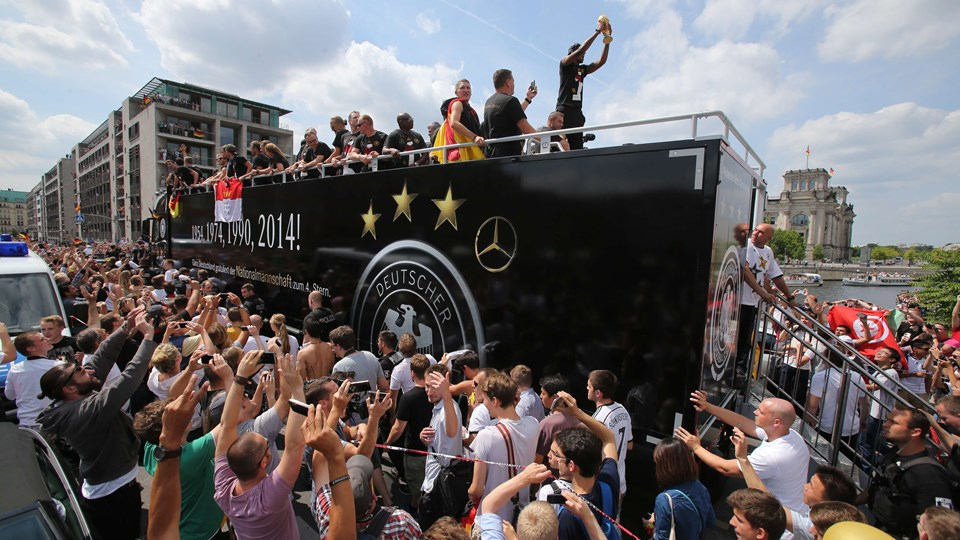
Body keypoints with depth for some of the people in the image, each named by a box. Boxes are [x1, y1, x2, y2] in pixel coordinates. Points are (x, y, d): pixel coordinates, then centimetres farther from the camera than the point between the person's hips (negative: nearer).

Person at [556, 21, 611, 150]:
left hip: (577, 112, 7)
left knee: (577, 148, -2)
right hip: (564, 110, -7)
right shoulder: (564, 63, 8)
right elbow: (580, 50, -5)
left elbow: (602, 61, 19)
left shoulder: (583, 69, 24)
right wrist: (597, 31, -2)